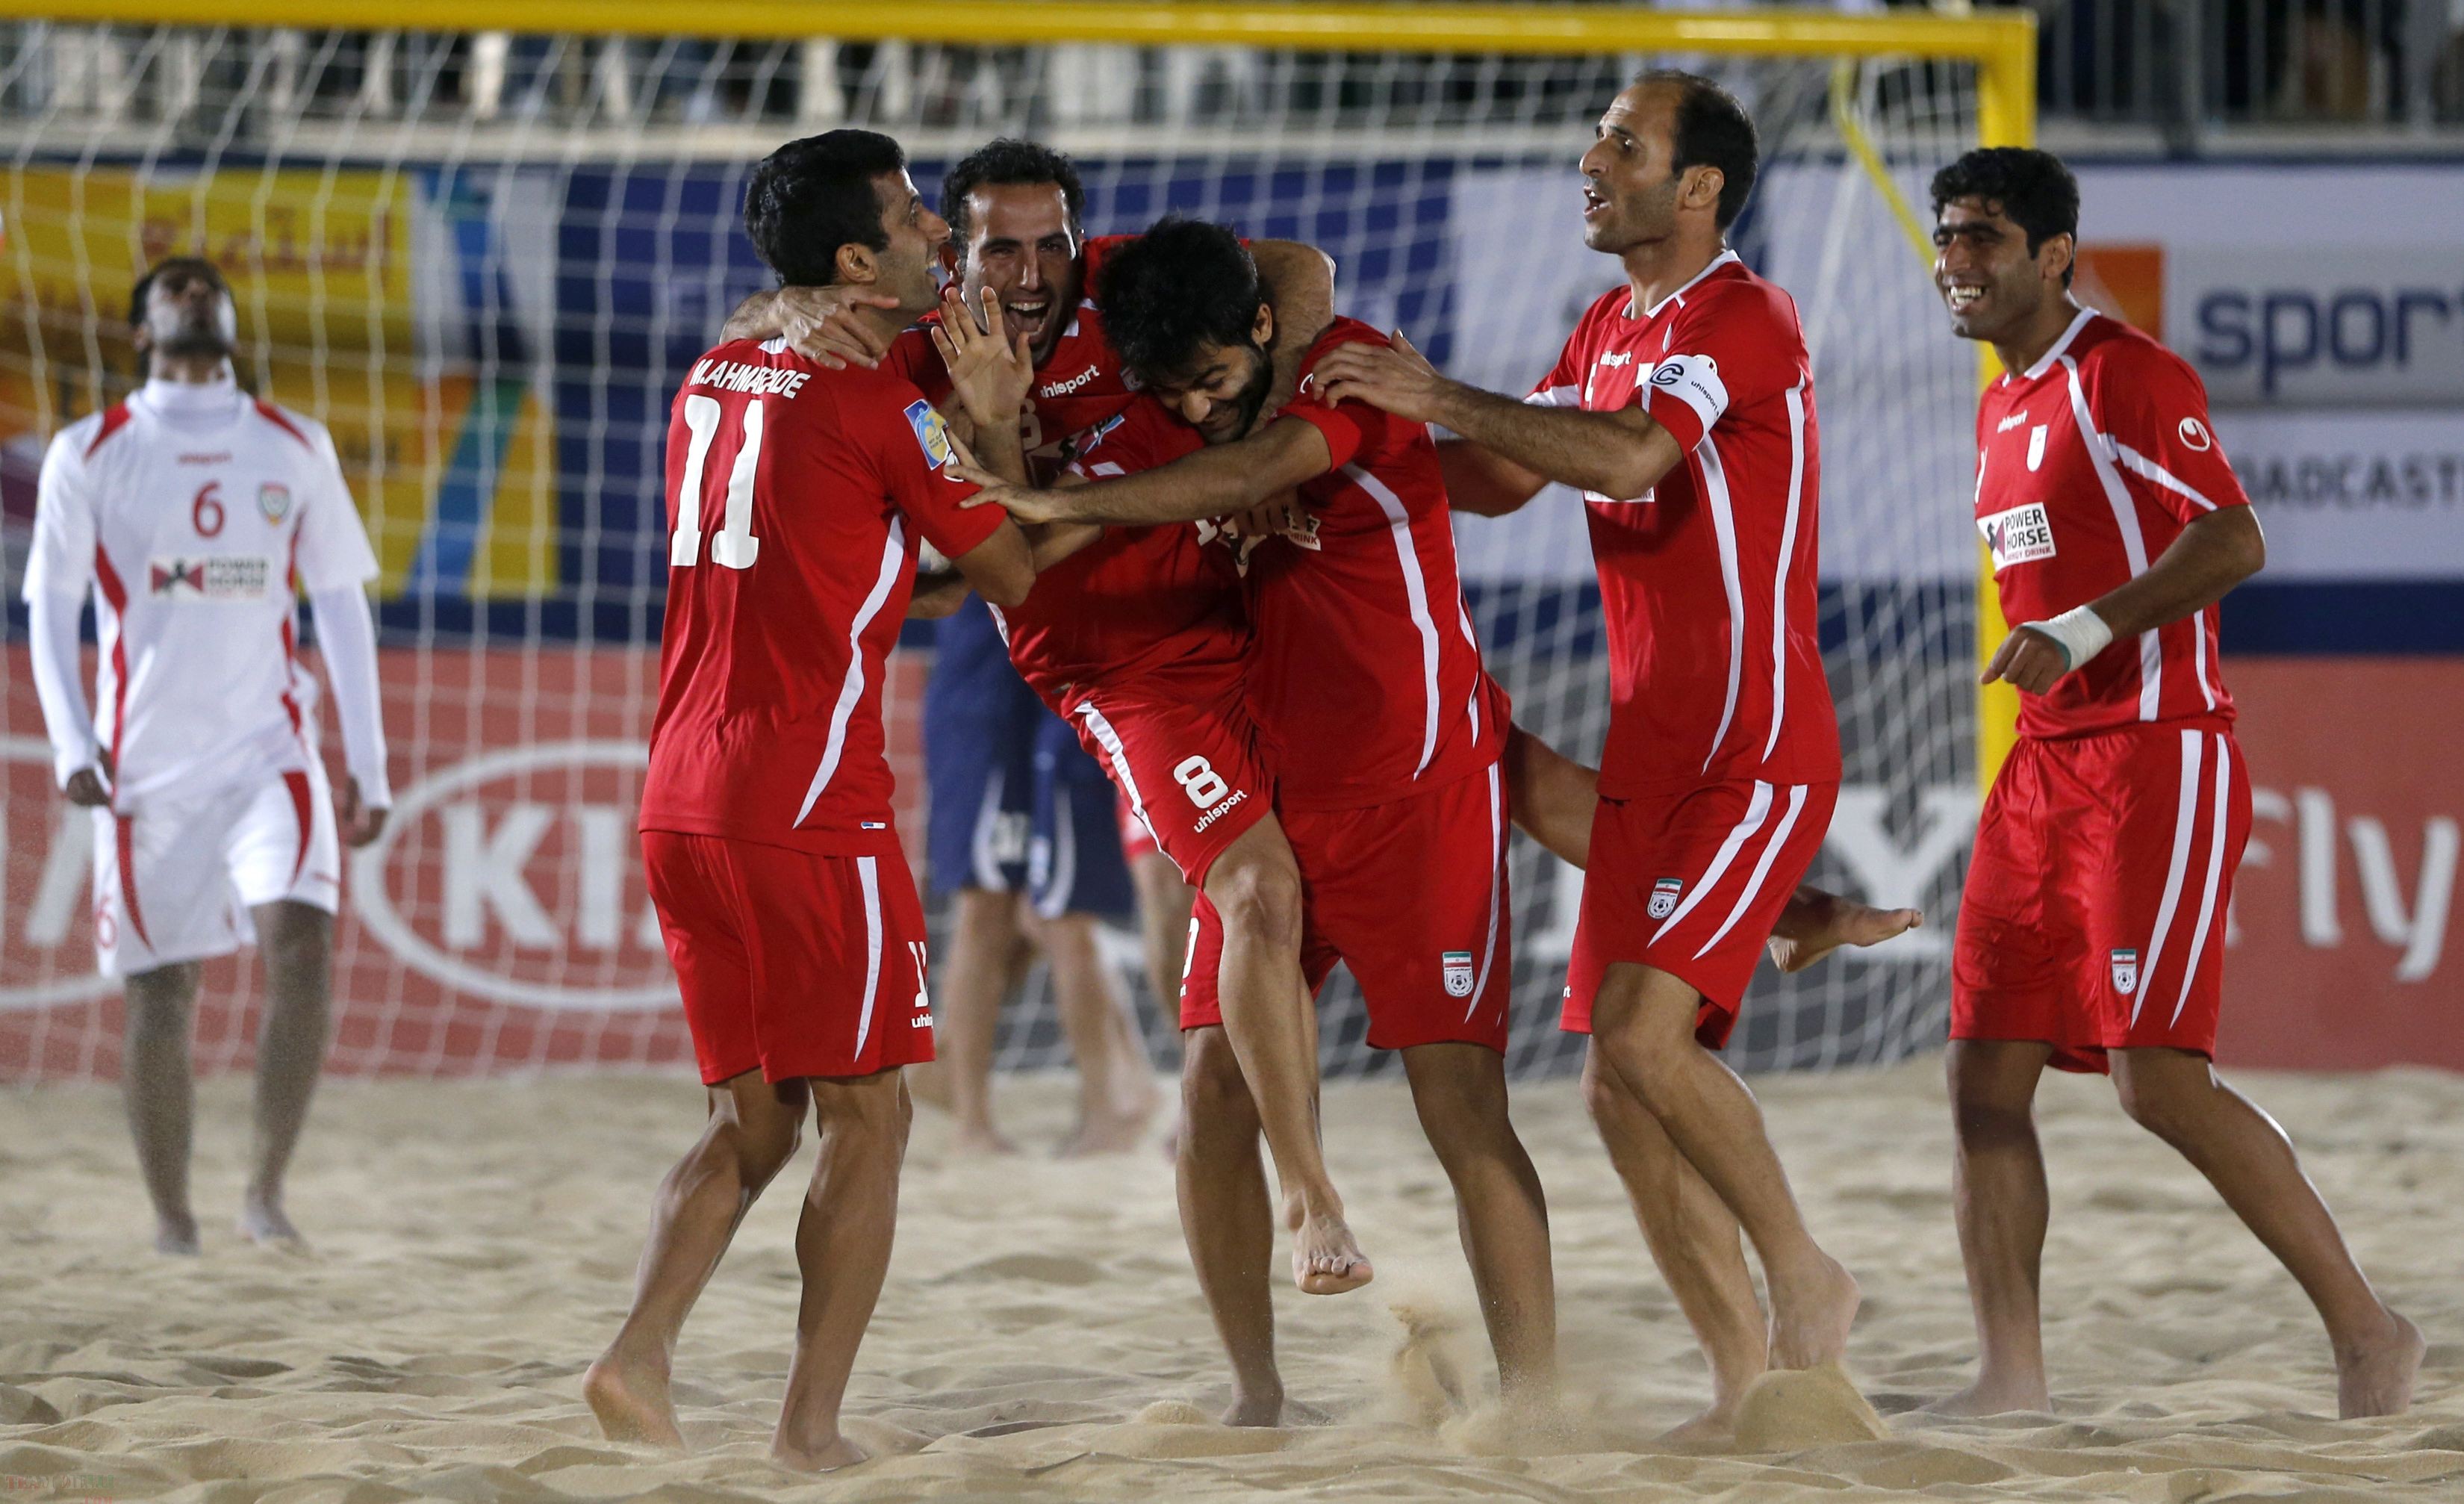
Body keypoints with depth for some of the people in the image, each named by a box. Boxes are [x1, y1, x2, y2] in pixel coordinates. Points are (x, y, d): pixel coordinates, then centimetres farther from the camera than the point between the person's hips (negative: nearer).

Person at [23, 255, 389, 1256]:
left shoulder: (295, 449, 8)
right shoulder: (89, 455, 3)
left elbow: (341, 608, 12)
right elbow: (49, 609, 3)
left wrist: (368, 765, 7)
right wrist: (71, 746, -11)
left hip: (269, 750, 1)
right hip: (145, 767, -1)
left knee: (303, 945, -21)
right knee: (161, 995, 1)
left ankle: (265, 1189, -12)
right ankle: (171, 1222, 14)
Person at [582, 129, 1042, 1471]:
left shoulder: (715, 379, 15)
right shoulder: (882, 404, -8)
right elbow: (1014, 573, 1)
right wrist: (996, 425, 13)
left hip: (679, 802, 7)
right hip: (810, 805, -7)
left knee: (755, 1116, 15)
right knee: (865, 1114, 4)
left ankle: (640, 1352, -5)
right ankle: (812, 1423, 0)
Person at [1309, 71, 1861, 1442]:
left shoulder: (1745, 318, -13)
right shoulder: (1609, 331, 16)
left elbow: (1629, 456, -28)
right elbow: (1502, 479, 21)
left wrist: (1445, 397, -25)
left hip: (1758, 753, -9)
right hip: (1652, 754, 9)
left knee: (1645, 1033, -21)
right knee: (1617, 1083, 4)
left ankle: (1805, 1278, -3)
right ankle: (1747, 1376, 10)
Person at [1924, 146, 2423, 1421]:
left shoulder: (2128, 374, -9)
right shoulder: (2001, 408, 18)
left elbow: (2235, 542, -18)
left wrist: (2086, 629, -26)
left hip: (2156, 752, -9)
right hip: (2045, 764, 9)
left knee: (2158, 1079, -15)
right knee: (1984, 1074, 1)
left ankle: (2368, 1333, -5)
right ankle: (2011, 1377, 3)